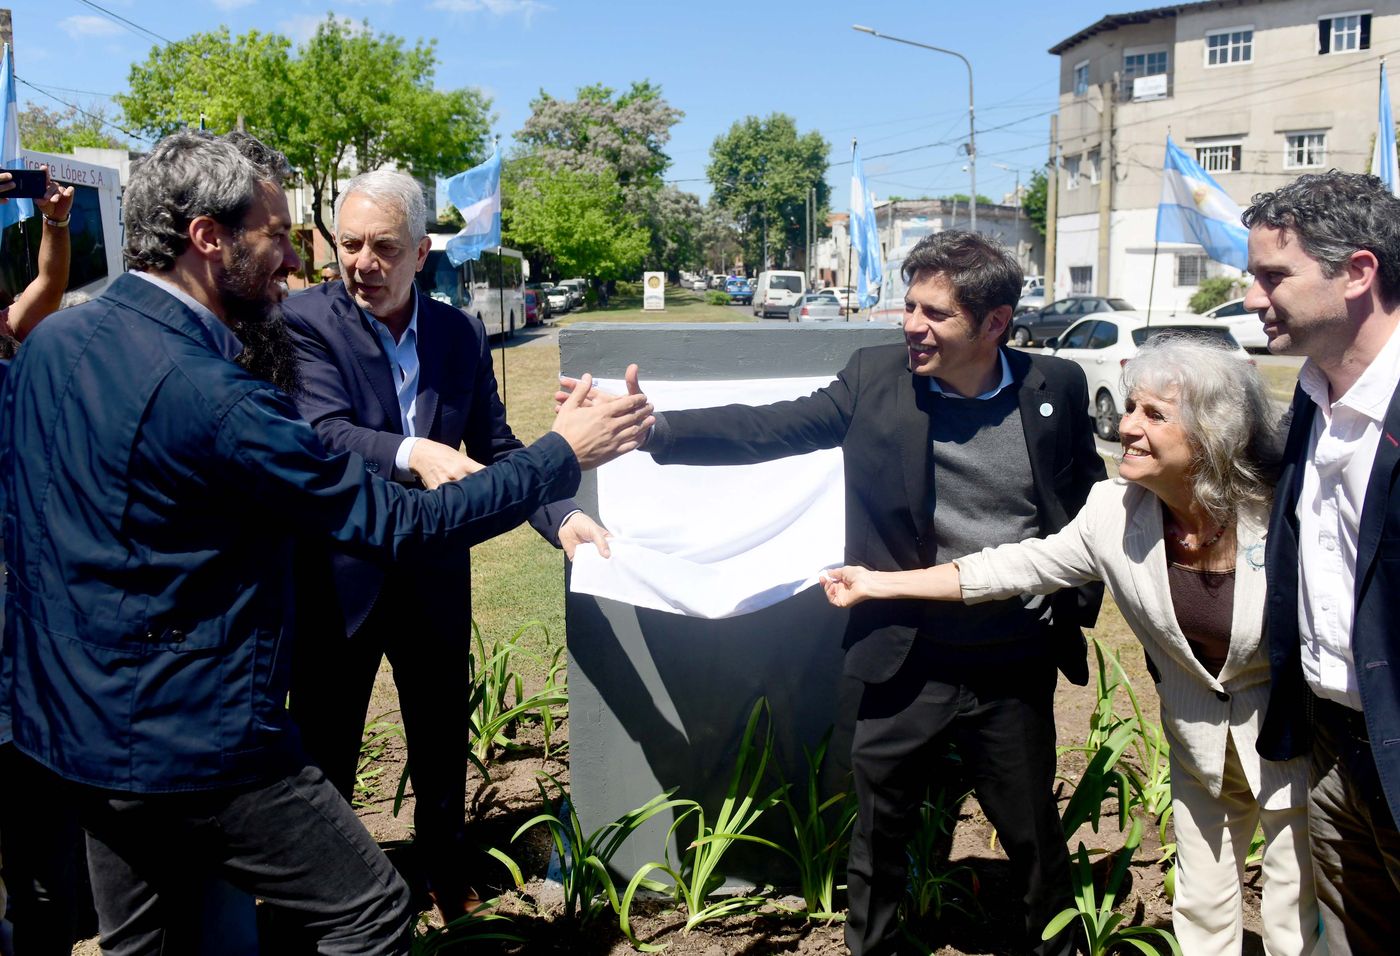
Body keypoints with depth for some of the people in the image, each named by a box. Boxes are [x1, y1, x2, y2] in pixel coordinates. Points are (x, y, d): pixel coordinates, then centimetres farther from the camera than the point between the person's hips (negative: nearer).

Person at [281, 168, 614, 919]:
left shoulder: (462, 334, 0)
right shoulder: (308, 320, -12)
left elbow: (495, 447, 3)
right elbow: (323, 432, -26)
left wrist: (562, 517, -12)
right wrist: (412, 454, -44)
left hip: (434, 577, 4)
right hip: (338, 578, -3)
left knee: (442, 744, 20)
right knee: (324, 752, 11)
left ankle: (448, 877, 42)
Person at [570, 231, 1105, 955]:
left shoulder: (1057, 388, -4)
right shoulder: (876, 378, -7)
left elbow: (1089, 506, 8)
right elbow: (768, 429, -15)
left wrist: (1078, 609, 1)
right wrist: (654, 429, -28)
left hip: (1015, 666, 1)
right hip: (904, 659, 0)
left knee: (1033, 834, 18)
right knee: (880, 828, 16)